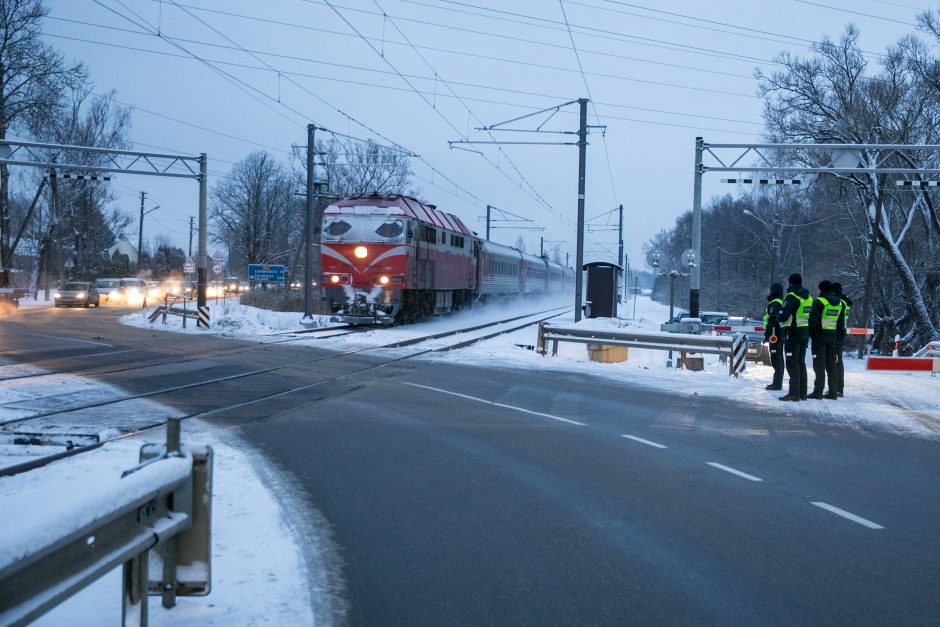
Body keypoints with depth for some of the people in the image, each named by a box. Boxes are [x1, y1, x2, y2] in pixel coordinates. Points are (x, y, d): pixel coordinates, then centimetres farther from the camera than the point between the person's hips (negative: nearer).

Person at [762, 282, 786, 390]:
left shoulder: (774, 304, -14)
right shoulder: (783, 303, 17)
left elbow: (772, 320, -22)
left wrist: (767, 334, -20)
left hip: (775, 335, -10)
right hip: (781, 335, 10)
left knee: (775, 359, -9)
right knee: (779, 358, 15)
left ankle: (777, 383, -11)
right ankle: (778, 382, 22)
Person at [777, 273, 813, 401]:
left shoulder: (792, 296, -14)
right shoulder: (808, 296, 12)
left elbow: (784, 315, -19)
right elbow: (810, 315, 15)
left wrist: (780, 319, 1)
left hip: (793, 332, -8)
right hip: (805, 332, 8)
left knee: (792, 363, -6)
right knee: (801, 363, 14)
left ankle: (794, 393, -10)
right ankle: (802, 393, 17)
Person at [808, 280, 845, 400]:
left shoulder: (819, 302, -10)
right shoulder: (839, 303, 12)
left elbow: (812, 319, -15)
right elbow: (841, 322, 15)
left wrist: (812, 334, -4)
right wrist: (836, 335, 16)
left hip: (820, 337, -6)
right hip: (832, 338, 6)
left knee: (819, 364, -4)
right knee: (831, 365, 10)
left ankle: (818, 392, -7)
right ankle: (833, 392, 11)